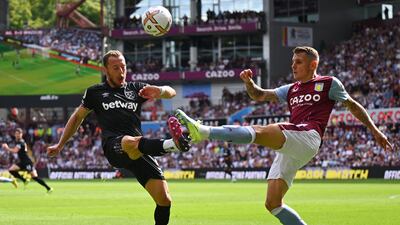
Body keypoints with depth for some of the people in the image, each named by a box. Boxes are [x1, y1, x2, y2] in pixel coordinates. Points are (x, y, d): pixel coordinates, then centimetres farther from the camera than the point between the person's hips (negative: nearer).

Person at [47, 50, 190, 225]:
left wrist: (160, 91, -8)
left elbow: (171, 92, 16)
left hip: (141, 150, 4)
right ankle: (171, 144, -73)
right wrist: (60, 145, 33)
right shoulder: (95, 92, 20)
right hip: (113, 145, -4)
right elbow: (77, 117, 32)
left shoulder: (135, 88, 23)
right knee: (132, 142, -43)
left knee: (164, 199, -11)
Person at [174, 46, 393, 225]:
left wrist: (374, 130, 18)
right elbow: (260, 95, 26)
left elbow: (353, 105, 20)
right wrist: (249, 82, 5)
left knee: (258, 132, -28)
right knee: (272, 204, -1)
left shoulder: (329, 83, 14)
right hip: (287, 148, 8)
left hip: (307, 136, -8)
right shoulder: (291, 89, 30)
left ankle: (203, 132, -44)